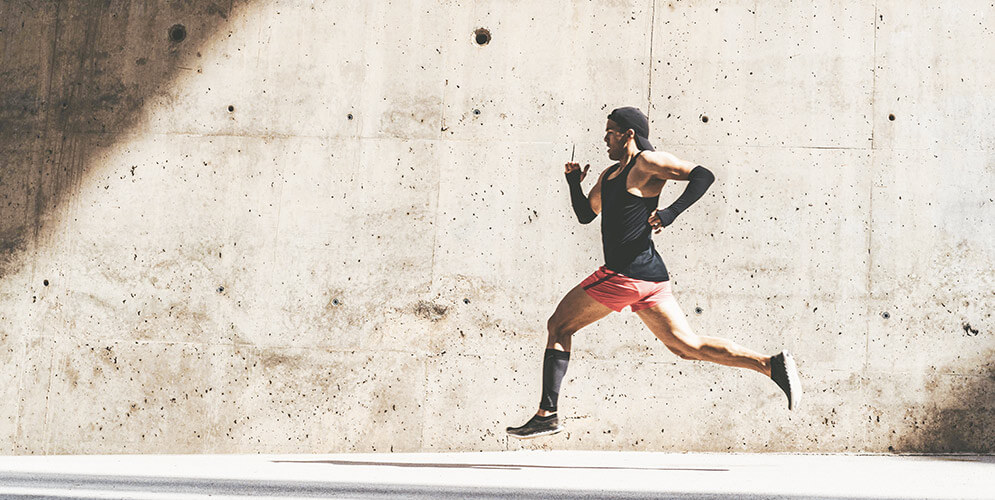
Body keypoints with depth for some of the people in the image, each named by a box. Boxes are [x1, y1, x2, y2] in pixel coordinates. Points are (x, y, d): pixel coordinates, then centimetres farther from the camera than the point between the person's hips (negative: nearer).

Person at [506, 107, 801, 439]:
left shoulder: (648, 162, -4)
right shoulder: (608, 175, 22)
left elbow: (703, 176, -11)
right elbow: (585, 215, 30)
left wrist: (670, 213, -20)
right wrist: (574, 183, 14)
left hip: (625, 274, -10)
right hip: (649, 275, 10)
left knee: (558, 327, 1)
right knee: (688, 346, 6)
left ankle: (547, 415, -1)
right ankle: (772, 365, -2)